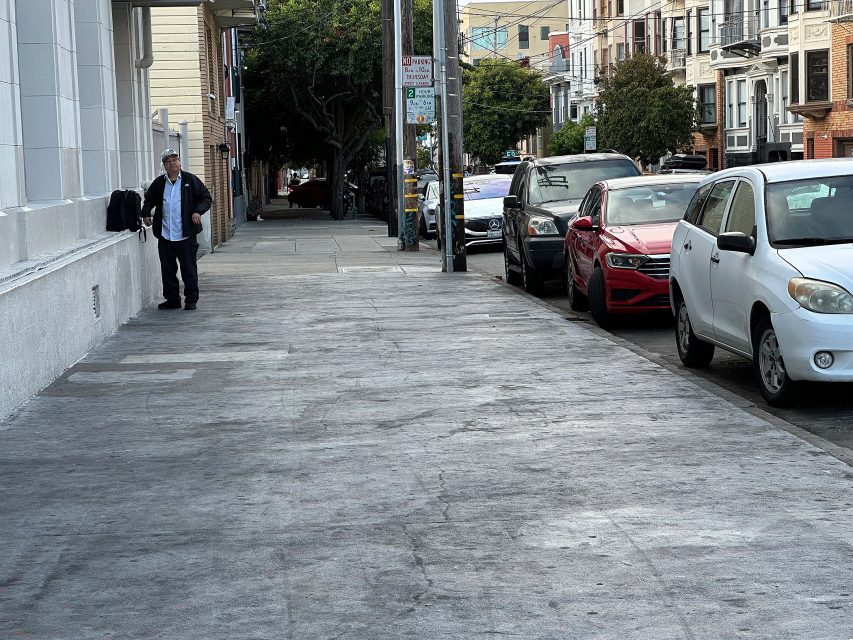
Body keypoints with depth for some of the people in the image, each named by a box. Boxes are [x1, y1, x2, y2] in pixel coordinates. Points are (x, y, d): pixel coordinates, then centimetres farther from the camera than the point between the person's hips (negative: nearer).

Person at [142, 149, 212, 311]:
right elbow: (149, 199, 25)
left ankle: (191, 300, 9)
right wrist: (146, 214, 9)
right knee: (167, 269, 7)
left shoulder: (190, 180, 1)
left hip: (185, 235, -3)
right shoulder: (159, 183, 10)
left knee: (189, 269, 0)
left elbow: (206, 198, 3)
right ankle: (172, 299, 17)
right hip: (164, 235, 3)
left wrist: (198, 211, -13)